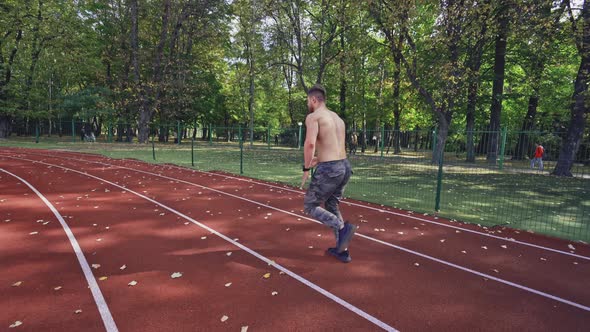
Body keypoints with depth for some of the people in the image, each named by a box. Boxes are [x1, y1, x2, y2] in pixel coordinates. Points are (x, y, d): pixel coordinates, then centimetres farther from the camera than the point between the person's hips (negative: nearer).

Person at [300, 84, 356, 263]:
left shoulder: (313, 116, -7)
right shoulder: (337, 118, 19)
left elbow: (310, 143, -23)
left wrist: (306, 168, -12)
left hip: (328, 170, -8)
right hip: (344, 166, 8)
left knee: (310, 206, 10)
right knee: (332, 207, 22)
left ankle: (343, 228, -10)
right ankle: (342, 250, 24)